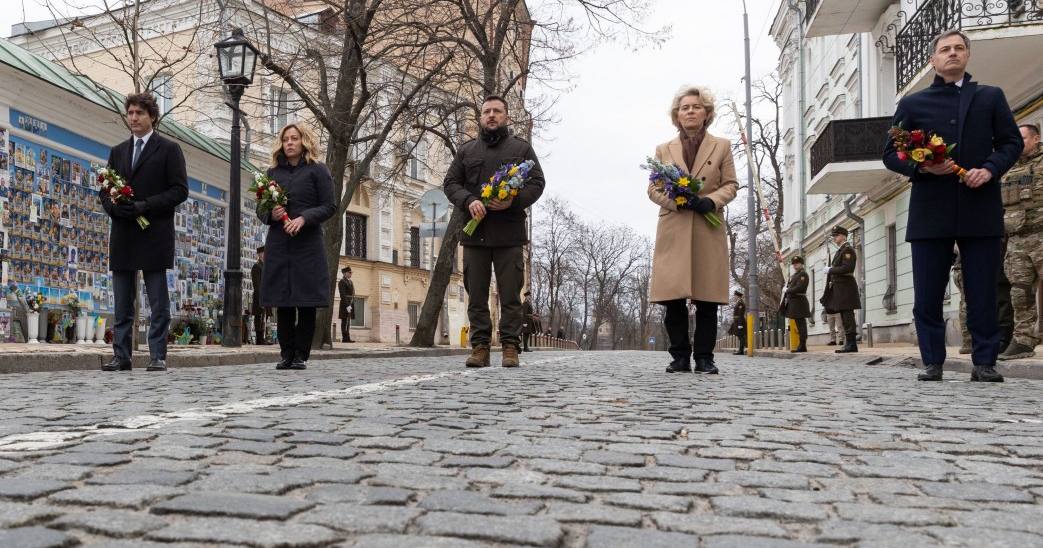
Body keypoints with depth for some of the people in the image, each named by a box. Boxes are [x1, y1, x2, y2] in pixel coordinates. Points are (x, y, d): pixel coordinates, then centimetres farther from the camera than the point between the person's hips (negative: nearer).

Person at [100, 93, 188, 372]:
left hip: (154, 235, -5)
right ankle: (121, 356, 10)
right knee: (122, 304, 6)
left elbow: (179, 190, -5)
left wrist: (144, 206, -13)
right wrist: (115, 207, -5)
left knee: (158, 303, -2)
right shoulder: (118, 151, 19)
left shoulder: (169, 149, 4)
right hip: (122, 236, 5)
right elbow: (105, 191, 17)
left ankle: (158, 356, 1)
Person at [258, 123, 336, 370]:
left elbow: (329, 207, -2)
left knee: (306, 303, -3)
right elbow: (260, 209, 17)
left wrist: (303, 218, -16)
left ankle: (301, 355, 5)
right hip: (278, 245, 3)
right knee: (282, 303, 2)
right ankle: (286, 354, 10)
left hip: (308, 245, -3)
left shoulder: (317, 170, 4)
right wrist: (270, 214, -5)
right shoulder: (273, 172, 16)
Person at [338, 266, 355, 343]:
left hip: (351, 304, 9)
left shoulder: (350, 282, 19)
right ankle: (344, 338, -7)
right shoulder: (342, 282, -8)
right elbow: (342, 295, -16)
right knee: (345, 321, -7)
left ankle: (347, 338, 10)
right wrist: (347, 305, -22)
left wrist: (352, 305, 15)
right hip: (345, 304, -9)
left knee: (348, 322, 8)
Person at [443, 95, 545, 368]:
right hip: (474, 232, 2)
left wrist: (514, 201, -13)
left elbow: (537, 183, 5)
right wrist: (468, 201, -10)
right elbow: (450, 183, 10)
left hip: (509, 233, -2)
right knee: (476, 294, 2)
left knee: (510, 295, -2)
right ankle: (480, 347, 8)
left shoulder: (522, 148, 12)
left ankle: (510, 348, 4)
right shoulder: (466, 150, 17)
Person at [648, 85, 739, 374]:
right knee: (673, 298, -5)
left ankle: (704, 358, 5)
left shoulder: (722, 146, 13)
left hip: (709, 230, 0)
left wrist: (711, 200, -12)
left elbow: (730, 185, 9)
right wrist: (676, 200, -11)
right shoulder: (663, 150, 14)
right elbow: (653, 189, 10)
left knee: (707, 299, -2)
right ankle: (680, 356, 4)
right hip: (673, 230, 1)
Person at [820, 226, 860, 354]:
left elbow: (847, 268, -21)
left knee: (847, 316, -10)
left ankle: (851, 344, -9)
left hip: (845, 287, -10)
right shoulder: (839, 251, 21)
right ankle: (849, 344, 12)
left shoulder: (848, 250, -8)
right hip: (838, 287, 10)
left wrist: (830, 270, -14)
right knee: (844, 316, 9)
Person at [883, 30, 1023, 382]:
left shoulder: (990, 97, 13)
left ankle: (984, 362, 10)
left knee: (983, 293, 2)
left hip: (980, 210, 0)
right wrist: (921, 166, -11)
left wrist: (990, 169, -9)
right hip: (930, 211, 0)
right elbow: (891, 154, 8)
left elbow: (1012, 142, 10)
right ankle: (932, 362, 10)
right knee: (927, 295, 1)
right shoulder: (913, 104, 10)